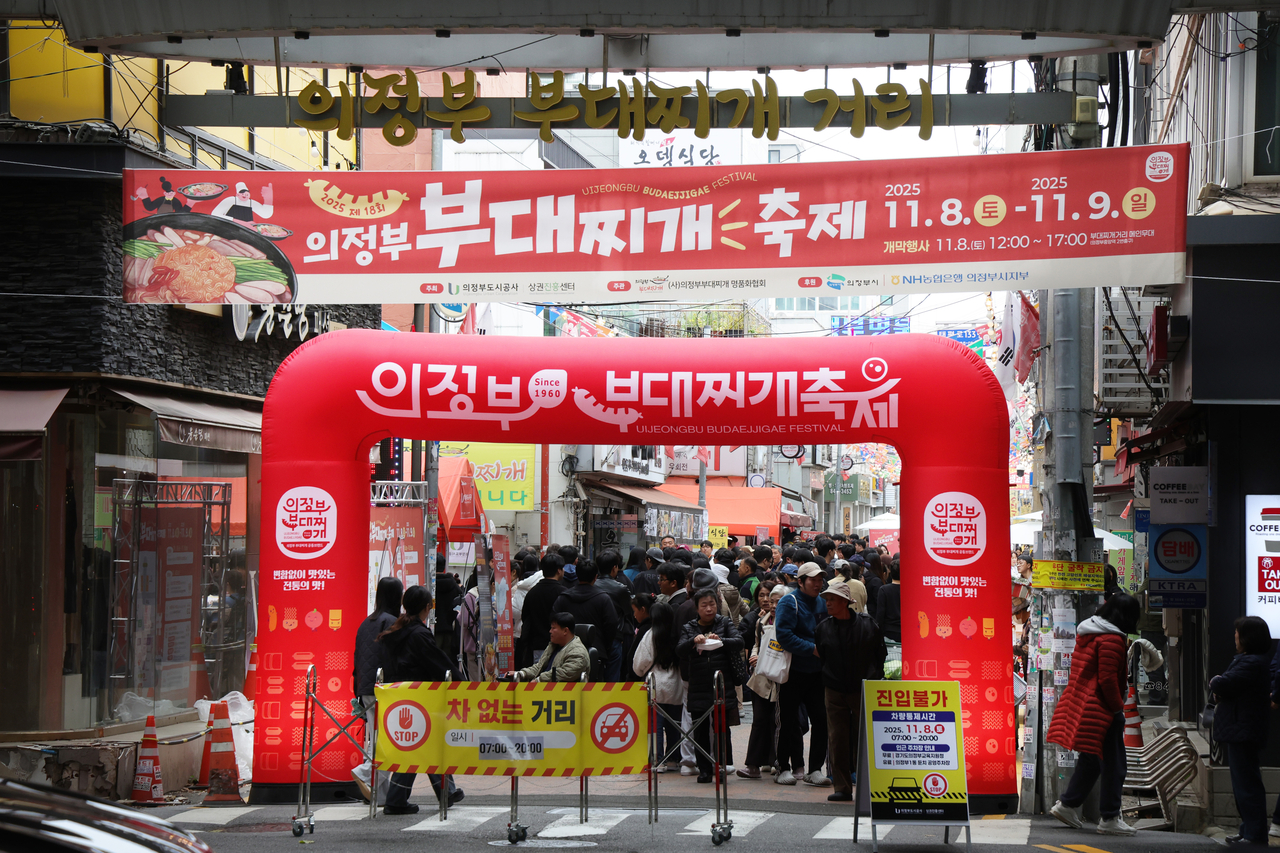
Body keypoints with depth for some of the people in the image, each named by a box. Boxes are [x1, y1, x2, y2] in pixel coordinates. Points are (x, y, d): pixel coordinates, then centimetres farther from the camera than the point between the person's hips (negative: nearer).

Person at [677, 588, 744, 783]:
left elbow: (739, 643, -5)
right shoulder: (689, 628, 11)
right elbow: (680, 651, -3)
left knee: (721, 728, -5)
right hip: (698, 687, 1)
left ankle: (722, 766, 1)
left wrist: (721, 640, -23)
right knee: (700, 730, 0)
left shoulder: (725, 623, 9)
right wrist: (694, 641, -23)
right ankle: (704, 769, 5)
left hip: (722, 686, -1)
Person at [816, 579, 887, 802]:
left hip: (863, 690, -2)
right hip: (834, 691, 2)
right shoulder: (824, 627, 5)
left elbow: (881, 654, 6)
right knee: (837, 740, -1)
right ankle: (842, 788, 4)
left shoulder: (867, 624, -3)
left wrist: (874, 679, 3)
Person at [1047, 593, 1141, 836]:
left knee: (1092, 759, 19)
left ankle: (1067, 804, 19)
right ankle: (1110, 818, 1)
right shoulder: (1111, 639, -16)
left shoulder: (1087, 632, 13)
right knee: (1113, 764, -2)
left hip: (1082, 704, 9)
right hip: (1102, 710, -9)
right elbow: (1107, 679, -20)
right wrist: (1118, 706, -9)